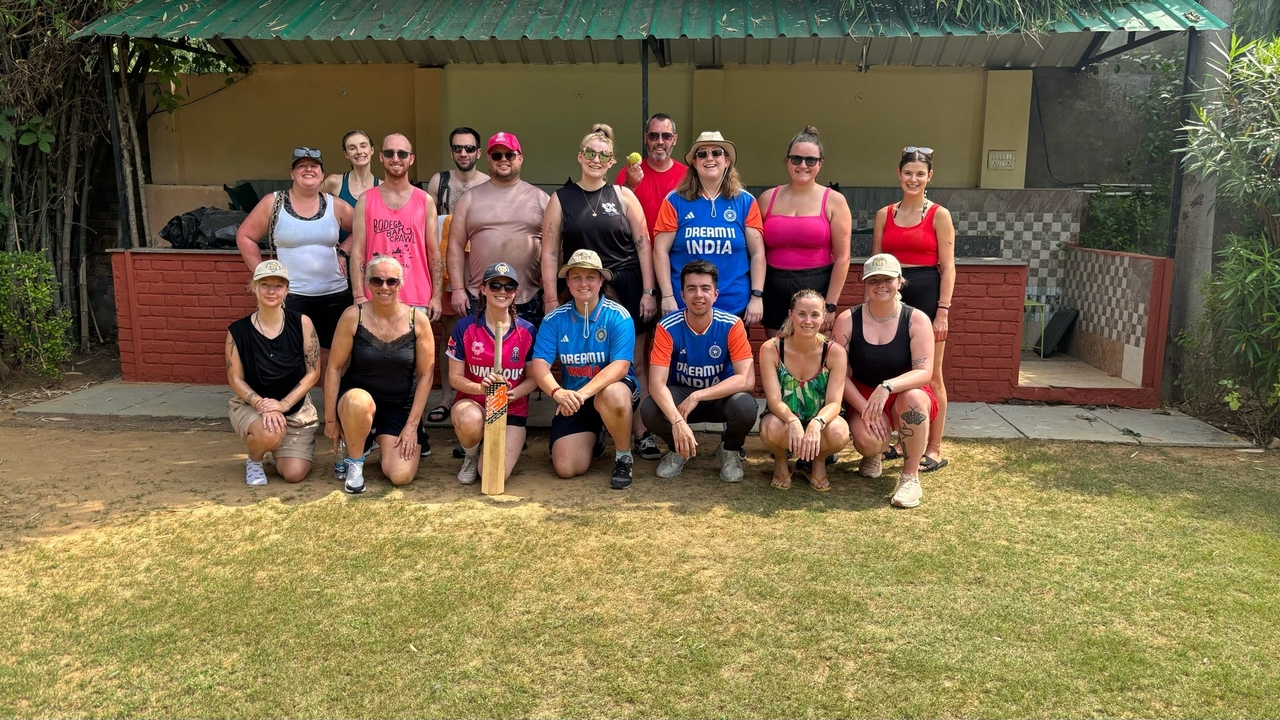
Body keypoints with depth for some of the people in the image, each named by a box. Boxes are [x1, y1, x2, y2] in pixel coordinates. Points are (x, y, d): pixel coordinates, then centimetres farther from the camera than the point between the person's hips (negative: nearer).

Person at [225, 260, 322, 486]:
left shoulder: (302, 323, -12)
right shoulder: (238, 331, -12)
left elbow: (313, 372, -10)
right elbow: (235, 379, -7)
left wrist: (283, 404, -19)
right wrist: (262, 404, -23)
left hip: (296, 408, 1)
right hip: (251, 405, -1)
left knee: (294, 474, -10)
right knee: (269, 433, -36)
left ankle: (279, 450, 27)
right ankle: (254, 461, 2)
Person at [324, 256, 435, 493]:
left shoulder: (418, 319, -8)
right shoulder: (353, 316, -10)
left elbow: (425, 375, -4)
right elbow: (334, 367, -5)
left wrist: (412, 425, -6)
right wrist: (331, 419, -6)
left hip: (400, 408, 1)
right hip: (357, 400, -1)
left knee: (401, 477, -15)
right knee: (359, 401, -39)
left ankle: (379, 438, 21)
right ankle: (354, 462, -7)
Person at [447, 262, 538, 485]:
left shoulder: (527, 331, -3)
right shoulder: (465, 327, -6)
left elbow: (533, 378, 2)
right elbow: (455, 377, -4)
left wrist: (514, 393, -20)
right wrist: (480, 387, -25)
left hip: (512, 409, 1)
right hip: (472, 402, 0)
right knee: (470, 420, -40)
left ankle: (512, 442, 20)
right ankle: (470, 456, -1)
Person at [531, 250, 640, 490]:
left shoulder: (618, 316, -13)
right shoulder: (554, 319, -4)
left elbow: (620, 365, -23)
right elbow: (539, 364, -12)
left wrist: (584, 393, -38)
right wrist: (558, 392, -35)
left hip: (612, 388, -3)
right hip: (572, 398, 3)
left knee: (613, 396, -41)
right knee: (566, 468, -10)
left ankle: (624, 457, -11)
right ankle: (593, 437, 28)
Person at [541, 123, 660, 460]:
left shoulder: (623, 196, 5)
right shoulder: (561, 199, 4)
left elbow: (643, 245, 3)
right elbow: (550, 253, 2)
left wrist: (649, 292, -4)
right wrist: (551, 300, -4)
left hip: (627, 288, 0)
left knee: (634, 364, 3)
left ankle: (642, 435, 10)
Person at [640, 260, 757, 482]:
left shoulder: (731, 325, -19)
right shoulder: (667, 327, -19)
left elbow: (747, 379, -26)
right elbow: (657, 383, -27)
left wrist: (697, 396, -33)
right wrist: (677, 420, -44)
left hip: (721, 397, 0)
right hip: (681, 394, 1)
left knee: (745, 406, -35)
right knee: (649, 409, -31)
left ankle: (730, 451, 2)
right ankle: (679, 450, 4)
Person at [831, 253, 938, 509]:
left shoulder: (916, 320, -12)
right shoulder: (847, 320, -9)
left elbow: (924, 372, -20)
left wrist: (887, 387, -37)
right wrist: (866, 408, -20)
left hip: (905, 396, 0)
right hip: (862, 399, 0)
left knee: (914, 397, -37)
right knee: (868, 440, -31)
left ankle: (911, 476, -18)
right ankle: (874, 454, 13)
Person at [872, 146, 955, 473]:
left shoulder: (939, 215, -1)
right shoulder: (884, 215, 10)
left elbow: (948, 267, -4)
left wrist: (943, 311, -11)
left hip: (926, 294, -4)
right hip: (891, 295, 4)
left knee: (931, 376, 1)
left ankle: (935, 450, 9)